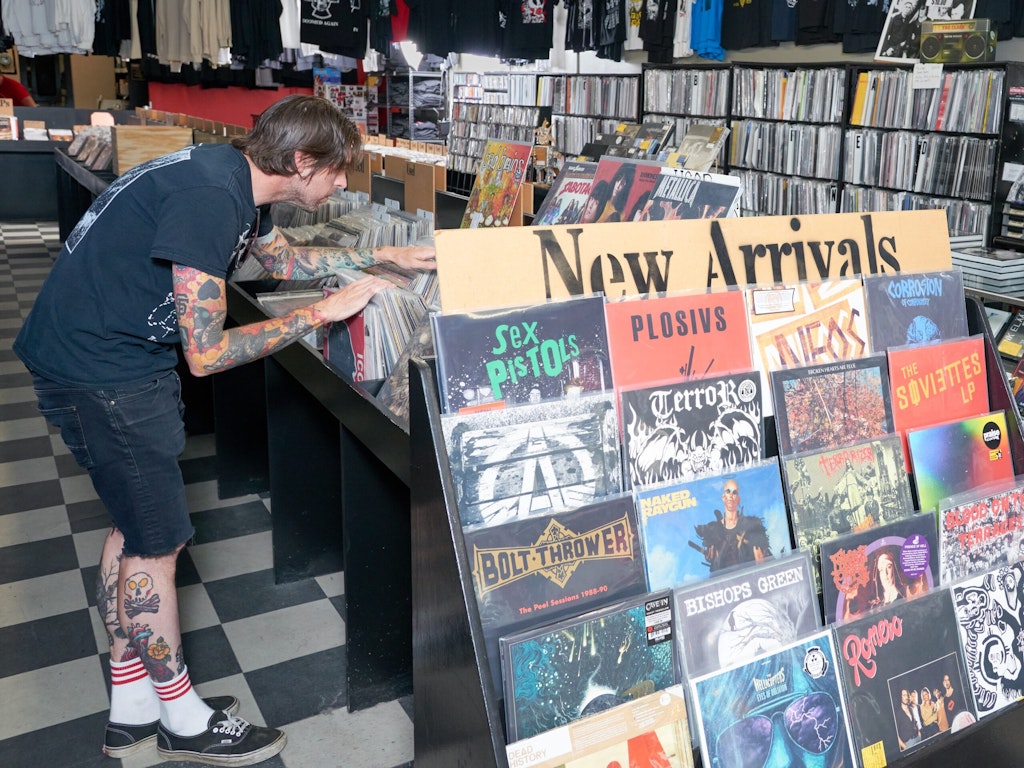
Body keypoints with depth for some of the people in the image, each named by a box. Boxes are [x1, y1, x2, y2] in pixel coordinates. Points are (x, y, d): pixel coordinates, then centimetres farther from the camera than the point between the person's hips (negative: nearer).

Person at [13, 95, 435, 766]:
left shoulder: (238, 181, 3)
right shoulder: (209, 199, -27)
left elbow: (283, 259, 23)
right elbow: (207, 353, -25)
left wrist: (384, 255, 19)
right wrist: (323, 312, -19)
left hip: (124, 355, 10)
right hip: (99, 371, -10)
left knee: (134, 526, 17)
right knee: (158, 543, 1)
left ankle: (131, 707, 32)